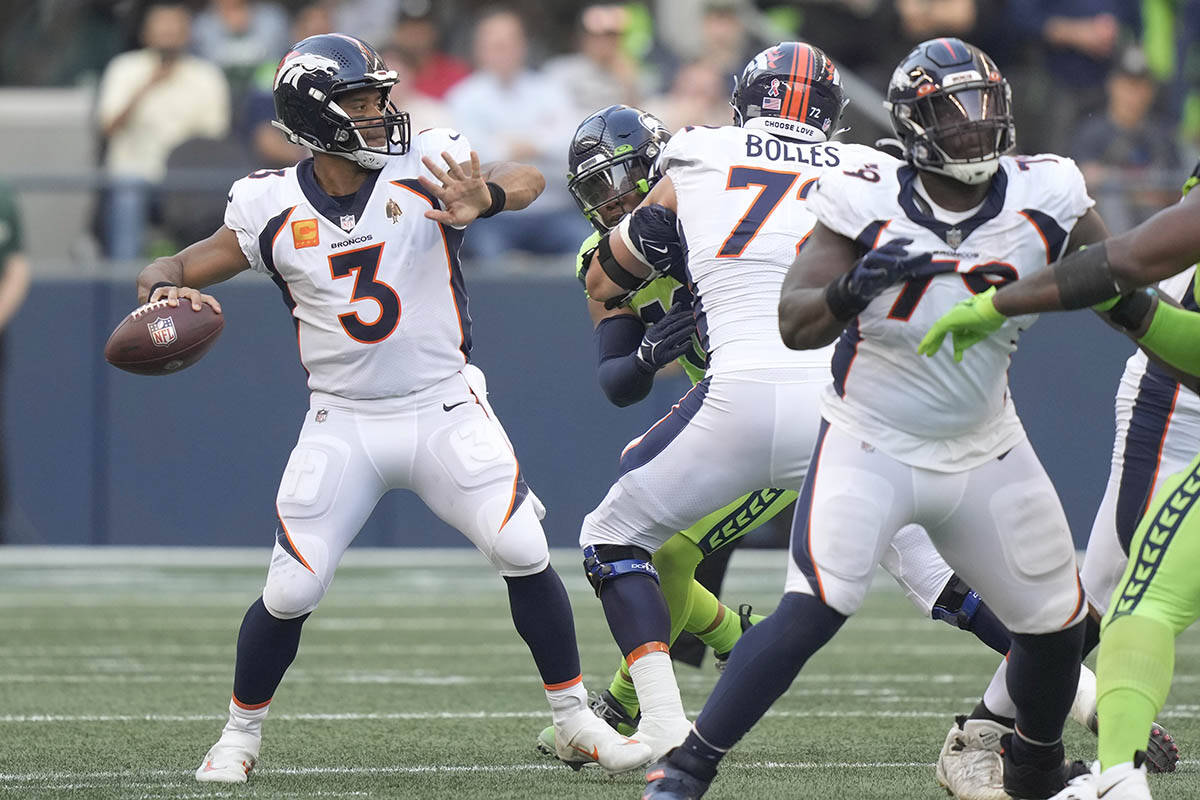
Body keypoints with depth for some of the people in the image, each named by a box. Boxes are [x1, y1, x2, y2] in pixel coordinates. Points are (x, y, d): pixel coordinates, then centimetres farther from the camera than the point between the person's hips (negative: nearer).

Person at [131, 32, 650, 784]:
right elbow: (170, 271, 2)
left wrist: (485, 197, -49)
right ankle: (241, 734, 19)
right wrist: (165, 290, -24)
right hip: (343, 424, 0)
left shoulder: (426, 168, -8)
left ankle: (576, 722, 5)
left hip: (445, 407, 0)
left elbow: (527, 180, -25)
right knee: (291, 591, -4)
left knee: (525, 554, -11)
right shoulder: (274, 208, -4)